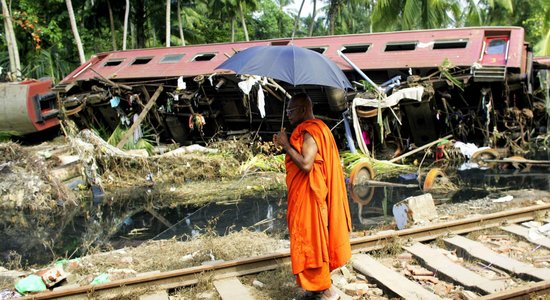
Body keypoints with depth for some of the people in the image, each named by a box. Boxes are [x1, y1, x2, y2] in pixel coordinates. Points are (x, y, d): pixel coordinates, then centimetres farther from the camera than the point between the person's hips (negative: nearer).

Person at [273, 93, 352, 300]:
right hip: (305, 195, 11)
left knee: (310, 239, -2)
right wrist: (285, 145, 12)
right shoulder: (313, 129, 14)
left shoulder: (310, 131, -18)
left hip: (308, 196, -11)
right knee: (311, 240, 16)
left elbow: (305, 164, -28)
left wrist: (286, 145, -18)